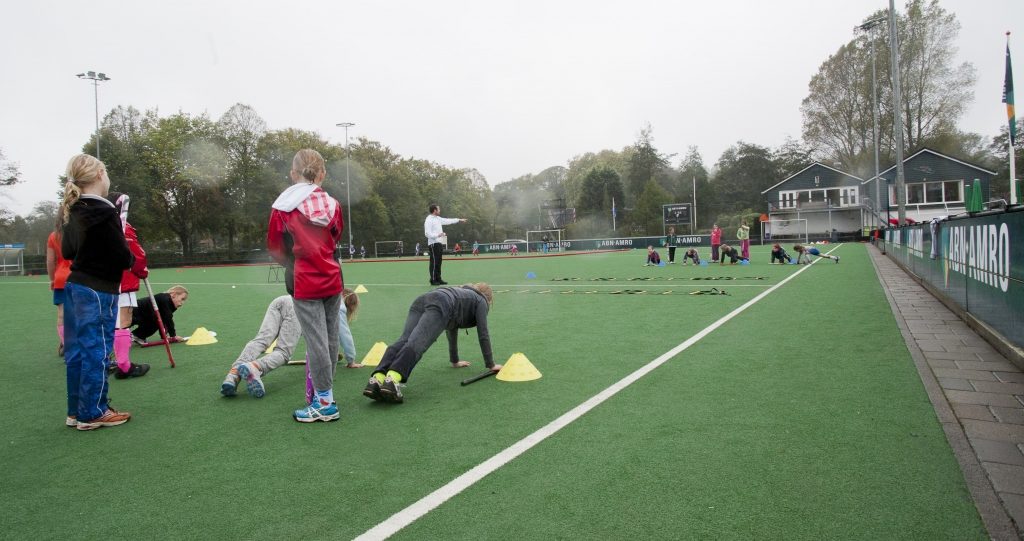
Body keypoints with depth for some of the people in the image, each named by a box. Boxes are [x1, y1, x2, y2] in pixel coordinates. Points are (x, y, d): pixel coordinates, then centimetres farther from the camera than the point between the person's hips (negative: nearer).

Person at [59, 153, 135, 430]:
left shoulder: (72, 212, 9)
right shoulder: (104, 213, -17)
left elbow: (67, 252, 18)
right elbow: (124, 259, -17)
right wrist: (127, 249, 2)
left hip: (75, 286, 9)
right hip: (98, 292, -9)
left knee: (77, 352, 13)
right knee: (96, 352, 0)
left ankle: (76, 411, 22)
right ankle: (93, 413, 9)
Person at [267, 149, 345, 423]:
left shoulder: (283, 207, -6)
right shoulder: (332, 204, 4)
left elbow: (274, 248, 4)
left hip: (305, 284, -4)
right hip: (332, 279, 4)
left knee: (316, 341, 0)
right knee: (330, 338, 12)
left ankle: (325, 402, 6)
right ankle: (324, 393, 25)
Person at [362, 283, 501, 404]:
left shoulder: (461, 293, 45)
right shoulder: (481, 301, 26)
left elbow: (452, 328, 51)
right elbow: (483, 334, 18)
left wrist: (455, 361, 58)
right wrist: (490, 365, 24)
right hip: (440, 305, -6)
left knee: (403, 341, -17)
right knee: (416, 344, -27)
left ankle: (377, 380, -39)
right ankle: (392, 380, -50)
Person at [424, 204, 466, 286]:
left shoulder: (438, 218, 15)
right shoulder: (429, 220, -12)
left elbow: (447, 221, 25)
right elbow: (427, 233, -18)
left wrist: (459, 220, 28)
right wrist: (437, 235, -30)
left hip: (439, 243, 9)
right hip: (433, 244, -9)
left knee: (438, 262, 11)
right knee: (434, 262, -7)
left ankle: (438, 279, 17)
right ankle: (433, 280, -3)